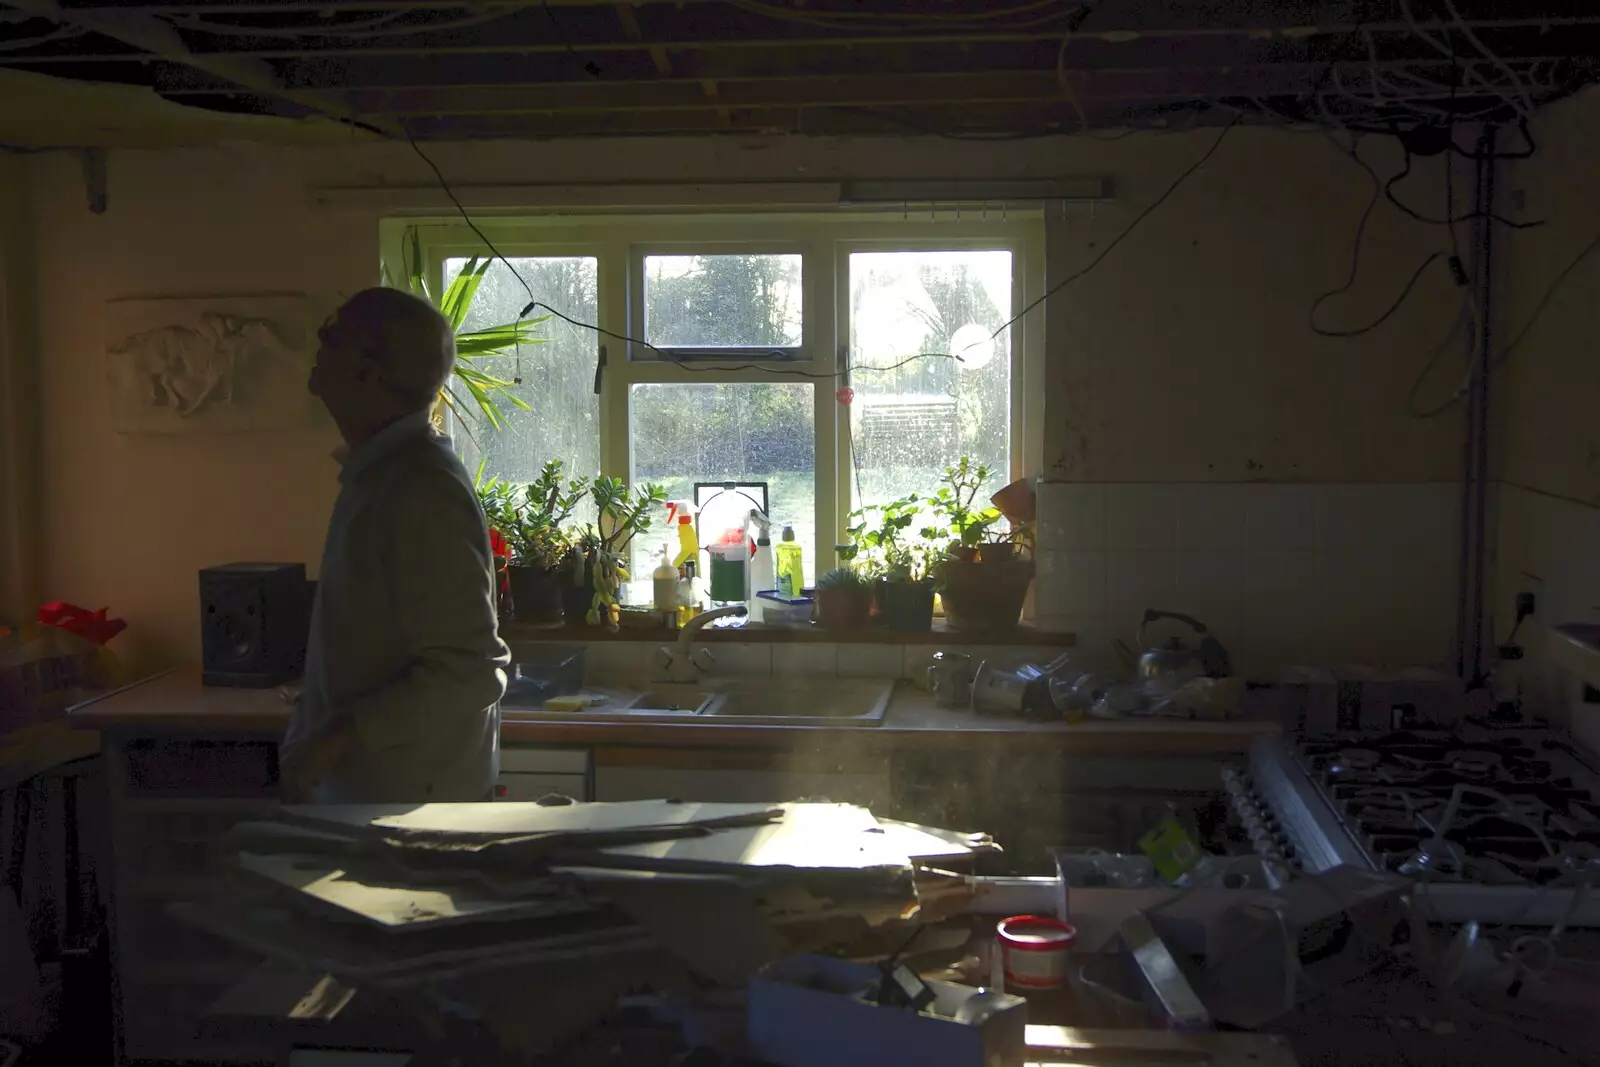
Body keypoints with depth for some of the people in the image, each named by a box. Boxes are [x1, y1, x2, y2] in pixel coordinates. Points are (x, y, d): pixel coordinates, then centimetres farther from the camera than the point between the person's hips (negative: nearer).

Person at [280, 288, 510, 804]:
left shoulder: (421, 491, -23)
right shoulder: (379, 472, 6)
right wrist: (317, 735, 15)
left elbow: (470, 671, -27)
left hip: (413, 796, -9)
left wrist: (336, 737, -24)